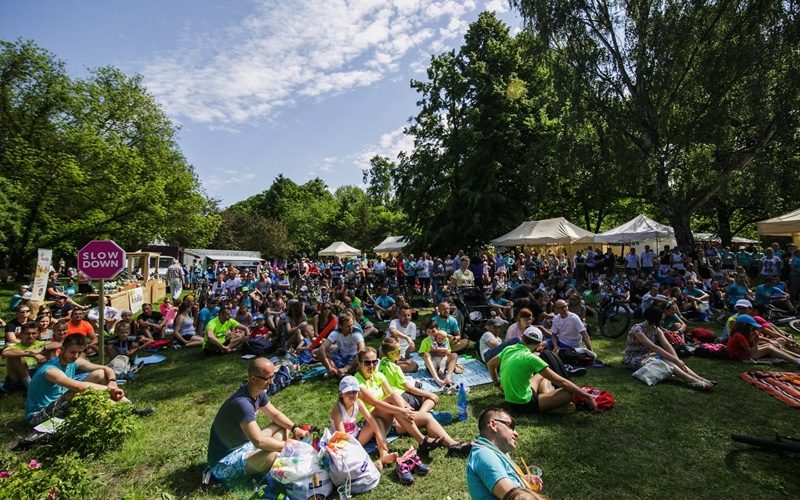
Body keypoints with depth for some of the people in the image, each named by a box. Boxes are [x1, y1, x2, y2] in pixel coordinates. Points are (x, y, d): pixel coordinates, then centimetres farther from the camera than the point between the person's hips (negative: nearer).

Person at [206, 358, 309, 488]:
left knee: (282, 427, 6)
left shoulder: (258, 392, -4)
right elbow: (259, 442, -34)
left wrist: (295, 428, -6)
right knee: (273, 456, -34)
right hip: (225, 462, -10)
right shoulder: (242, 403, -32)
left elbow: (275, 414, 10)